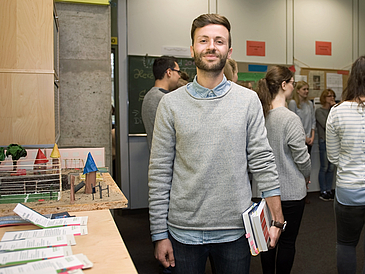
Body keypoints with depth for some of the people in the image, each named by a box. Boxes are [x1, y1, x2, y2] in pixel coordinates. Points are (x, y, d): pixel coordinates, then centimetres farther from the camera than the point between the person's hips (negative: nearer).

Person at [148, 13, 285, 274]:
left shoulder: (249, 100, -2)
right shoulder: (171, 103, -3)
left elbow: (262, 162, -1)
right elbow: (159, 173, -2)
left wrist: (277, 220, -3)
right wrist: (159, 234, -3)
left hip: (236, 231, 1)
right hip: (183, 231, 0)